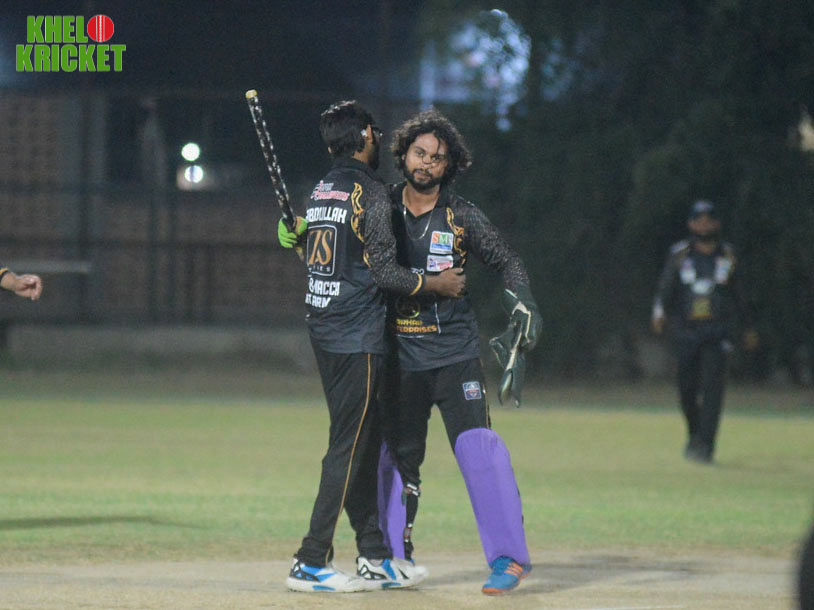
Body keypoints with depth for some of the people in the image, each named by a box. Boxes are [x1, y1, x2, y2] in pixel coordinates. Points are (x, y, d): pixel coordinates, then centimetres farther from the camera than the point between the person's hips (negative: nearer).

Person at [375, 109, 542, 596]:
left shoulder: (462, 217, -2)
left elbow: (507, 262, 2)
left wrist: (523, 305, -15)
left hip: (455, 352, -3)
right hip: (401, 355, 3)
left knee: (477, 446, -16)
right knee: (396, 456, 7)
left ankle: (509, 557, -16)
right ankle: (393, 556, 21)